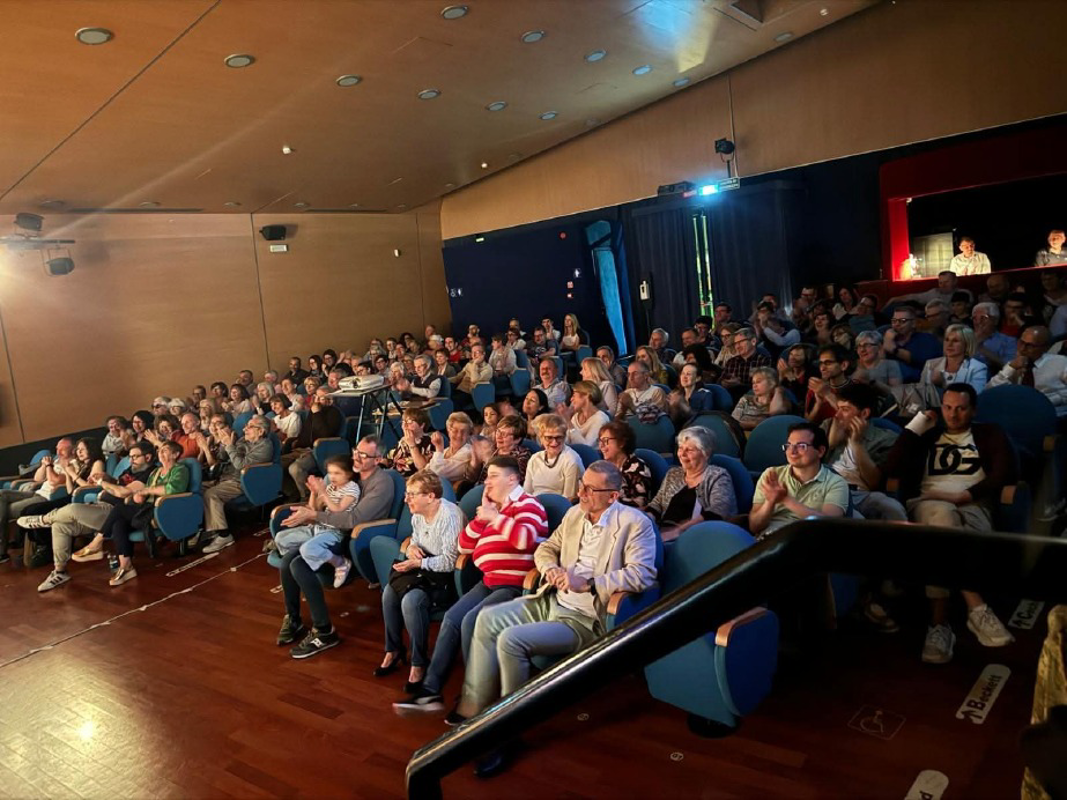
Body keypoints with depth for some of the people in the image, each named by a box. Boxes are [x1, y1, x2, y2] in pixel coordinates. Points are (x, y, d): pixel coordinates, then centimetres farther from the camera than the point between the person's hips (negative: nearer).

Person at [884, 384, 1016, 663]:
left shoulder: (990, 435, 21)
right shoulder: (927, 435, 24)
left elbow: (1004, 474, 3)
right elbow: (892, 469, 9)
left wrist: (961, 496, -10)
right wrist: (915, 425, 7)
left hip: (972, 507, 0)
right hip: (926, 503, 1)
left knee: (942, 526, -40)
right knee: (942, 515, -41)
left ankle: (939, 622, -42)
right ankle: (976, 608, -43)